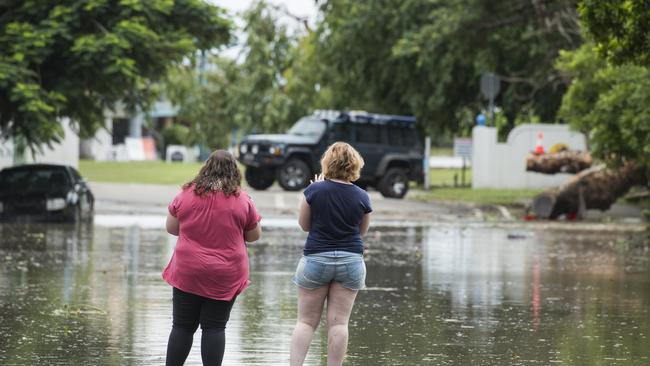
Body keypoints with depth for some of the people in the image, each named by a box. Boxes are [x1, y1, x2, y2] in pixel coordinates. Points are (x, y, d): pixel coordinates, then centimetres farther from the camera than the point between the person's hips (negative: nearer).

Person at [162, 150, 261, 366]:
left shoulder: (186, 194, -3)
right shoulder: (242, 200, -5)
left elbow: (171, 228, 9)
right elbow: (254, 235, 6)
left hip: (188, 273, 1)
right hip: (226, 275, -1)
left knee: (183, 327, 8)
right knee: (214, 328, 3)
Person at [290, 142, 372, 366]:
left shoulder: (315, 190, -8)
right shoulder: (362, 197, -2)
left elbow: (304, 225, 6)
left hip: (316, 259, -1)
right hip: (351, 260, 1)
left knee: (306, 321, 5)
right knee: (339, 322, 3)